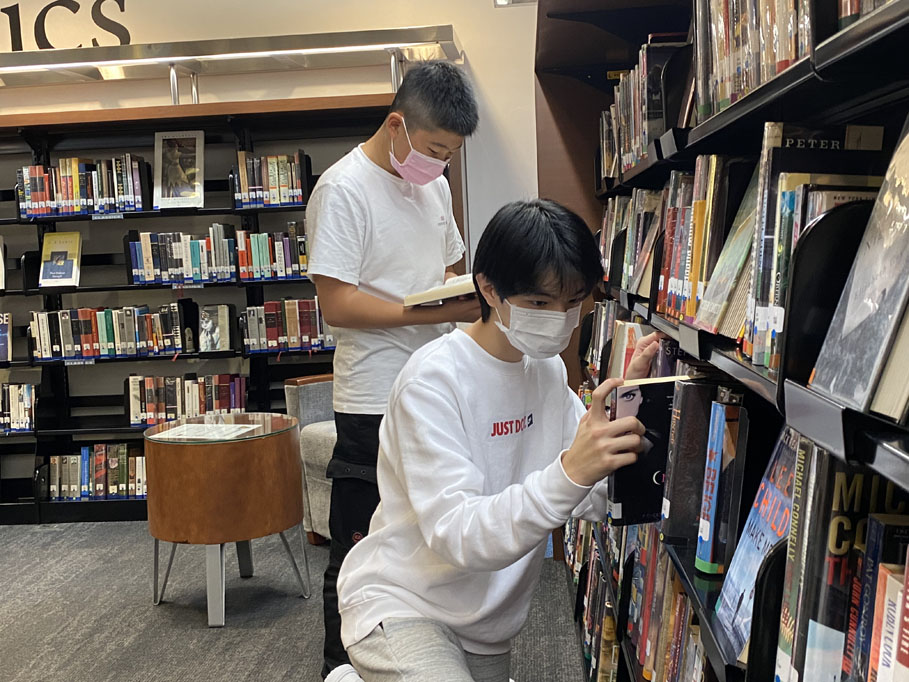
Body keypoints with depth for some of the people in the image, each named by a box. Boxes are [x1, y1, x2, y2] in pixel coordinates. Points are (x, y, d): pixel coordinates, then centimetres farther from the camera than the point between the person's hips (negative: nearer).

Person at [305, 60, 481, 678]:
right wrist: (438, 312, -24)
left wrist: (476, 295, 1)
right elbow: (337, 303, -18)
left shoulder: (434, 184, 13)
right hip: (377, 402, -7)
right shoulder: (344, 188, -12)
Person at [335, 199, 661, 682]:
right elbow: (457, 536, -29)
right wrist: (569, 473, -41)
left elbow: (596, 501, -1)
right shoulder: (433, 381, -21)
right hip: (399, 605, -7)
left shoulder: (548, 369, 2)